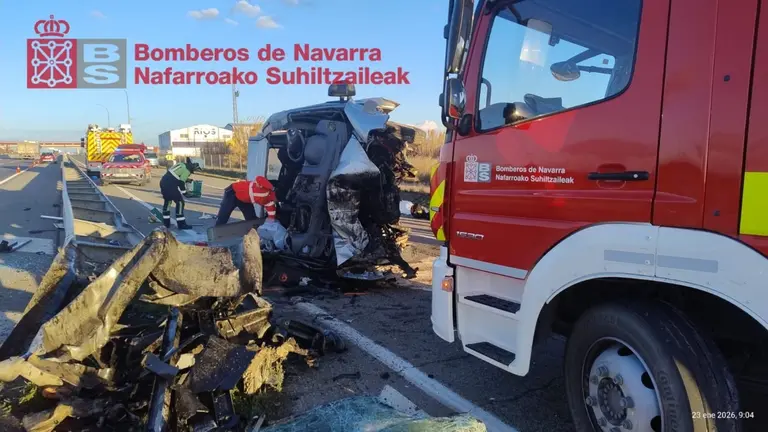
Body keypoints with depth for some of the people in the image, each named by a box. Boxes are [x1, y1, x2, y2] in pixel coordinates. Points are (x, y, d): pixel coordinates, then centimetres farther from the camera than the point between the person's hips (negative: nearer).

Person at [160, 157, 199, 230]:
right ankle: (181, 224, 2)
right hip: (171, 185, -9)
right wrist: (184, 192, -2)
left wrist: (186, 179, 29)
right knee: (180, 202, 0)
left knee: (167, 201, 23)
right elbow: (181, 183, -14)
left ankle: (166, 223, 29)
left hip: (163, 181, 9)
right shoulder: (187, 170, -11)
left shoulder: (181, 164, 16)